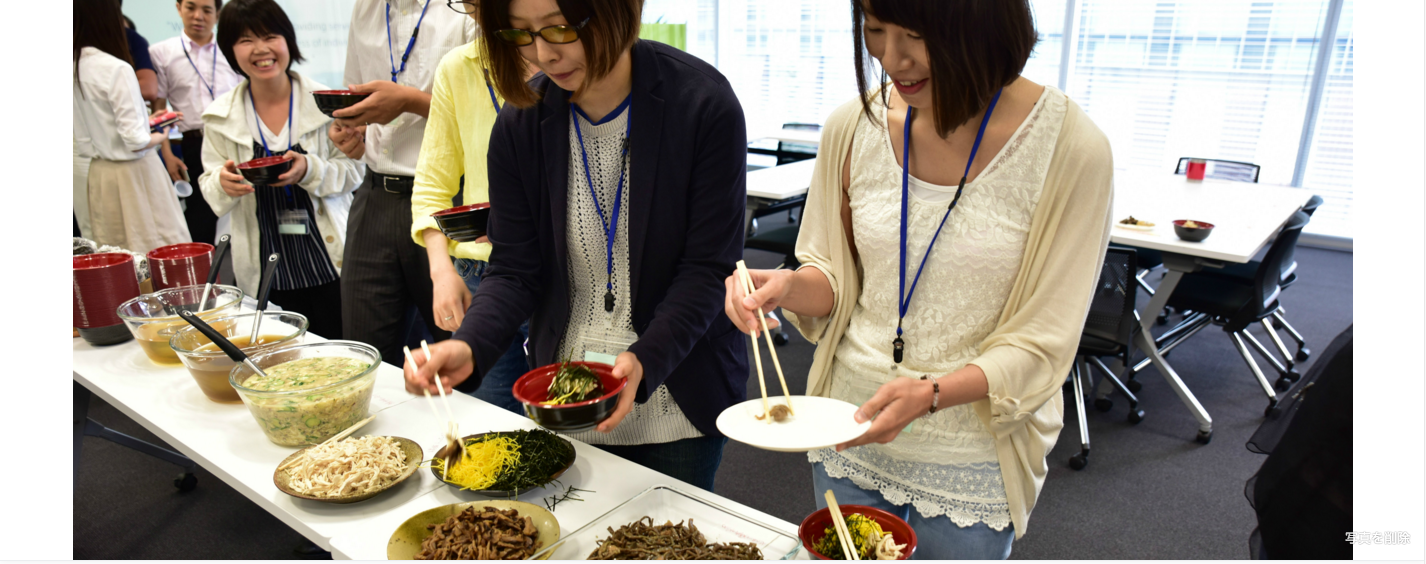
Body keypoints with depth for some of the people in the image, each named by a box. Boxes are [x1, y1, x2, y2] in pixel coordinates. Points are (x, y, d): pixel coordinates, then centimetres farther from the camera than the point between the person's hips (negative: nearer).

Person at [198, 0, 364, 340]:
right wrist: (223, 183, -14)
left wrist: (309, 170, -20)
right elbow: (211, 192, 9)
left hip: (328, 260, -2)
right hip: (265, 270, 2)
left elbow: (353, 170, -1)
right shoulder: (220, 117, 5)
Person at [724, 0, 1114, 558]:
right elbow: (836, 278, 3)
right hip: (849, 432, 3)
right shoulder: (853, 126, -8)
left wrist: (930, 394, -29)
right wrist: (789, 286, -18)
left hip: (971, 459, -3)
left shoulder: (1071, 149, -18)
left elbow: (1040, 343, -14)